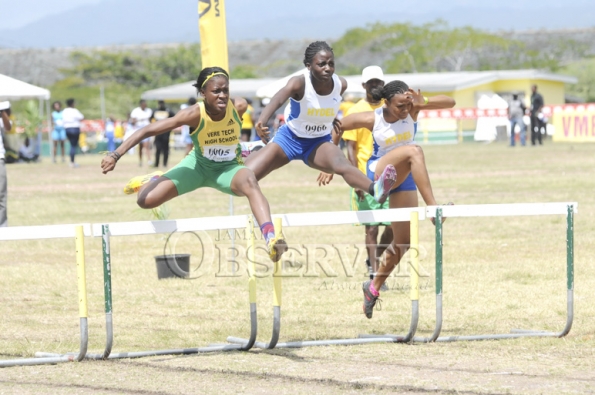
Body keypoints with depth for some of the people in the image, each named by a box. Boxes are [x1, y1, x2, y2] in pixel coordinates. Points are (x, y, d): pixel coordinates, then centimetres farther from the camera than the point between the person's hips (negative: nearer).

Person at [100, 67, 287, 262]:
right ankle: (154, 180, 26)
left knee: (249, 181, -37)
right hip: (198, 165, 0)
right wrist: (115, 155, -36)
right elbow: (147, 130, -29)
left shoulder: (239, 107, -23)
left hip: (228, 168, 0)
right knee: (146, 200, -13)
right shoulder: (195, 114, -29)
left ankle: (271, 238, -48)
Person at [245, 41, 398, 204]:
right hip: (289, 138, -1)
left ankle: (375, 189, -62)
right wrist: (261, 122, -68)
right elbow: (278, 99, -50)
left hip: (319, 142, 1)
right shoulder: (299, 83, -27)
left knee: (342, 165, -33)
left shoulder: (340, 85, -14)